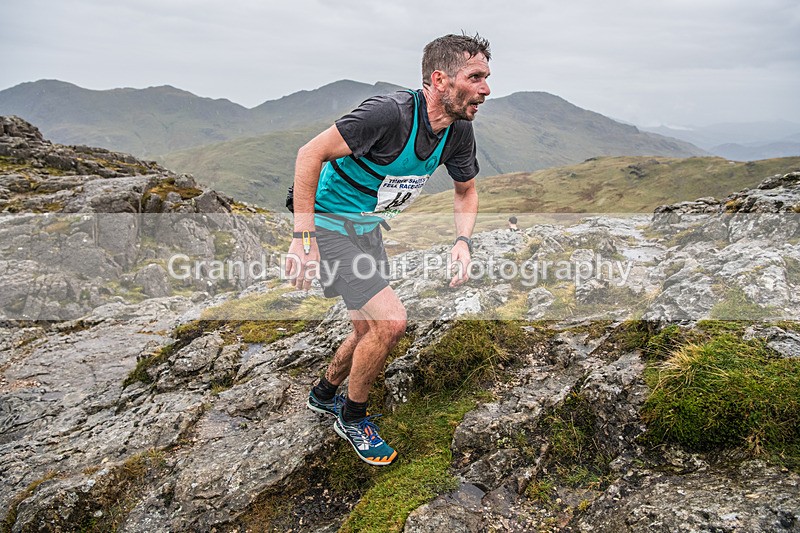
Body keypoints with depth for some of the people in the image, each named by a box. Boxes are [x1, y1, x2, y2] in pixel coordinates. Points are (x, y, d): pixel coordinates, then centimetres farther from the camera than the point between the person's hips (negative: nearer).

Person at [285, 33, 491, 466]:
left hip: (369, 228, 8)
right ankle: (352, 418, 9)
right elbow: (309, 154, -27)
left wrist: (463, 241, -9)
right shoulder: (390, 114, -31)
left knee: (370, 331, 14)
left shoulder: (459, 130, -7)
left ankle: (324, 394, 43)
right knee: (391, 320, -17)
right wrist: (303, 238, -29)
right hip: (330, 224, -8)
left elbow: (466, 189, 10)